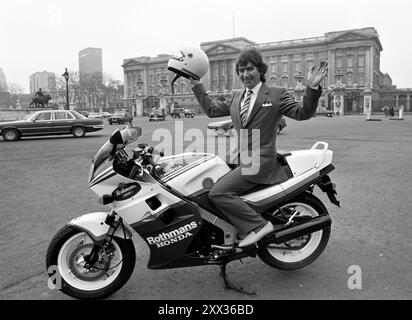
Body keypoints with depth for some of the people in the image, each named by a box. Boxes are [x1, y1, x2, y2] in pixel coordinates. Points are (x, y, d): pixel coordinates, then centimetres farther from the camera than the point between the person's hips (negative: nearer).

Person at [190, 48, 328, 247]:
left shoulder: (276, 94, 0)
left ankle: (258, 225, -11)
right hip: (241, 160, 8)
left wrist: (312, 87, -24)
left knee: (218, 192, -20)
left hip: (261, 161, -8)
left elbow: (303, 113, -8)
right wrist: (196, 85, 22)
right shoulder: (236, 97, 17)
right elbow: (212, 109, 23)